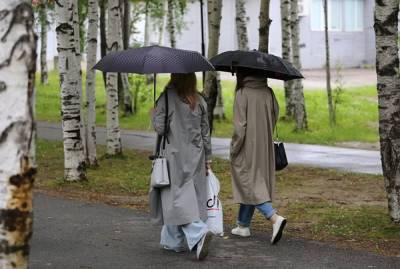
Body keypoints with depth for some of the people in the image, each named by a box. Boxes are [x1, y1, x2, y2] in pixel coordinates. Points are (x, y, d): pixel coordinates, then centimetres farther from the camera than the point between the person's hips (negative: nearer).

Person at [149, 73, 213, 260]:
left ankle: (199, 233, -22)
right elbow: (205, 132, 10)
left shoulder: (167, 98, -11)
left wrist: (154, 114, 8)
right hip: (195, 156, 6)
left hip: (175, 156, -5)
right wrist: (207, 158, 17)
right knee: (194, 196, 11)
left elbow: (159, 128, -12)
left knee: (177, 197, -4)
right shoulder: (200, 101, 6)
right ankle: (173, 240, 19)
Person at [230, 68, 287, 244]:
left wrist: (234, 149, -8)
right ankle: (243, 225, 25)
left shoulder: (242, 94, -15)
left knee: (250, 185, -3)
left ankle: (275, 218, -21)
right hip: (264, 147, 7)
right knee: (251, 184, 17)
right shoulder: (268, 93, 2)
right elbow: (274, 116, 8)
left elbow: (240, 126, -17)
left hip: (246, 149, -7)